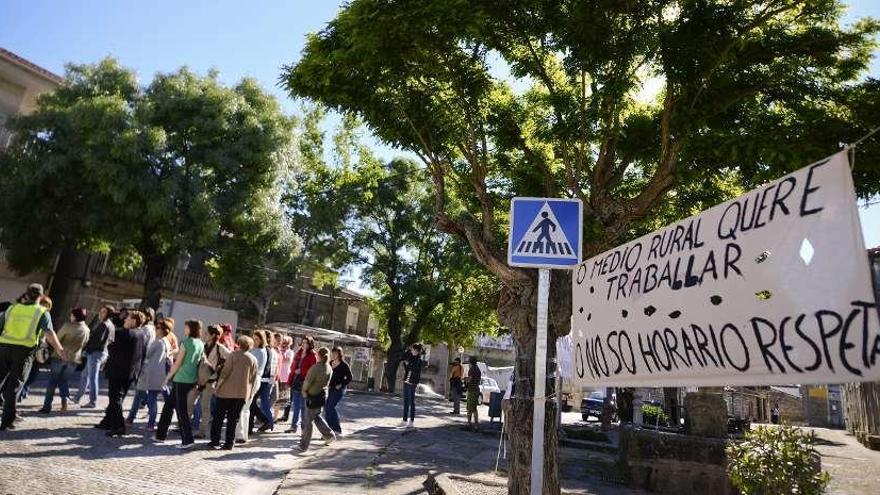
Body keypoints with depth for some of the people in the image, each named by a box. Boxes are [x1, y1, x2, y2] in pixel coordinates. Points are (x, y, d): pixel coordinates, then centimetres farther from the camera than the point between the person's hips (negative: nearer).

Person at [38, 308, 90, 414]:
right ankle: (64, 401, -3)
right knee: (63, 381, 16)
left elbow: (57, 338, -3)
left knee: (52, 382, 5)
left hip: (60, 356, -4)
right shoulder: (86, 330, 3)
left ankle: (47, 406, 4)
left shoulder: (68, 326, -11)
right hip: (73, 359, 4)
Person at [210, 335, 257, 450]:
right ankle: (229, 443, 9)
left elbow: (225, 372, -9)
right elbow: (253, 378, 7)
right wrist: (250, 393, 13)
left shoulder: (234, 355, -5)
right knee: (233, 419, 9)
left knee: (219, 416, 9)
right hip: (243, 393, 3)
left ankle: (215, 441, 9)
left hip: (227, 391, -3)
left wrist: (218, 386, -2)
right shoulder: (253, 359, 5)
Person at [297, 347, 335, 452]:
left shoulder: (316, 367, -21)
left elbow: (307, 382, -16)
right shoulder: (329, 368, 1)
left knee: (308, 421, 4)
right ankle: (329, 435, 30)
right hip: (323, 395, 7)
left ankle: (304, 446, 12)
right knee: (316, 416, 27)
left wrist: (304, 391, 4)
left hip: (314, 397, -7)